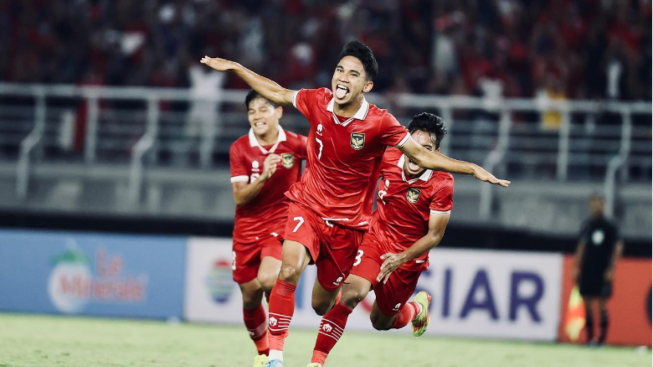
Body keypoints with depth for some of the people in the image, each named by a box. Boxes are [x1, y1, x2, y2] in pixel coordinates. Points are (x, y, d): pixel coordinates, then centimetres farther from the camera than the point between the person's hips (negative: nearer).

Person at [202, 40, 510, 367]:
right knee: (290, 269, -29)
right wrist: (234, 67, 12)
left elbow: (422, 156, -13)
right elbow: (277, 93, 9)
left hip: (348, 223, -1)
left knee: (321, 305, 9)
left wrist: (473, 169, -22)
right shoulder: (318, 102, -10)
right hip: (307, 206, 1)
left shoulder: (379, 123, -18)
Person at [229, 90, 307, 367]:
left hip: (282, 223, -3)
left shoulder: (295, 144, -8)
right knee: (250, 297, 6)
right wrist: (263, 177, -26)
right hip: (247, 227, 3)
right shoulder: (240, 149, -5)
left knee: (268, 280, -26)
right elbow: (239, 197, -11)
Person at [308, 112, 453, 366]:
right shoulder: (389, 159, -14)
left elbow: (434, 235, -17)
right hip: (375, 239, 1)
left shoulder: (441, 184, -21)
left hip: (409, 256, -1)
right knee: (352, 292, -26)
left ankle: (417, 308, 48)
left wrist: (402, 258, -27)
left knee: (381, 322, 13)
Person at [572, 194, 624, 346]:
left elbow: (618, 247, -3)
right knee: (587, 304, 3)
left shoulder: (610, 227, -2)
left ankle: (602, 338, -5)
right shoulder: (587, 226, 12)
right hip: (587, 271, 5)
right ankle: (590, 337, 7)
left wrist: (611, 268, -10)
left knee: (602, 304, -7)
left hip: (602, 272, -5)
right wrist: (576, 267, 13)